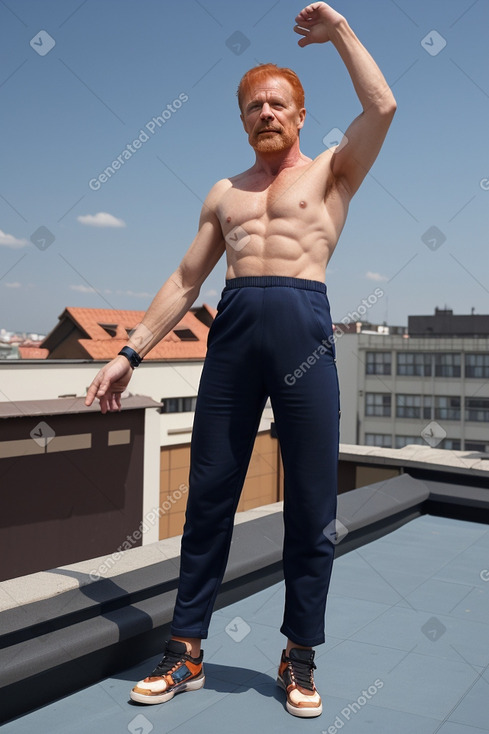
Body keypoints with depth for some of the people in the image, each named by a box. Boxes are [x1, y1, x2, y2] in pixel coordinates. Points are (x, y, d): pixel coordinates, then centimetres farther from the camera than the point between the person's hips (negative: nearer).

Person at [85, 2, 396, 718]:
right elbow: (185, 280, 19)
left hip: (304, 323, -2)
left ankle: (300, 655, 15)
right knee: (209, 494, 3)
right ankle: (187, 651, 15)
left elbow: (382, 106, -2)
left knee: (311, 503, 0)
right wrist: (131, 351, 11)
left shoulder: (330, 171, 16)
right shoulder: (225, 193, 24)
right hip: (233, 325, 3)